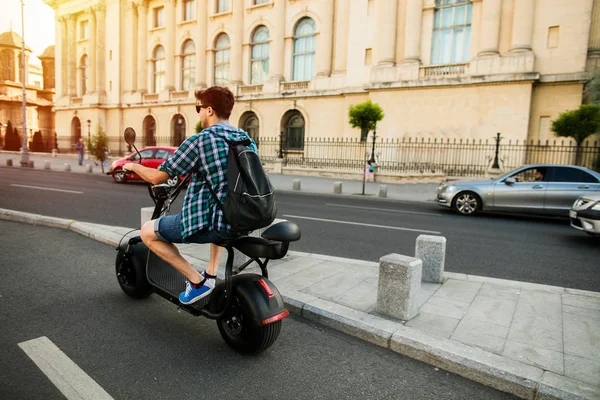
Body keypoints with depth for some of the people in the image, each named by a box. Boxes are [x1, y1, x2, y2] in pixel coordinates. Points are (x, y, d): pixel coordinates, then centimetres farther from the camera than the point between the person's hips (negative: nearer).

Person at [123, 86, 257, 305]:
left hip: (208, 224, -7)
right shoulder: (248, 141, 8)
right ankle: (211, 274, 33)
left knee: (147, 232, 12)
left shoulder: (198, 141, -12)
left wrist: (133, 166, 16)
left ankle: (197, 281, 7)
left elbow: (157, 177, -5)